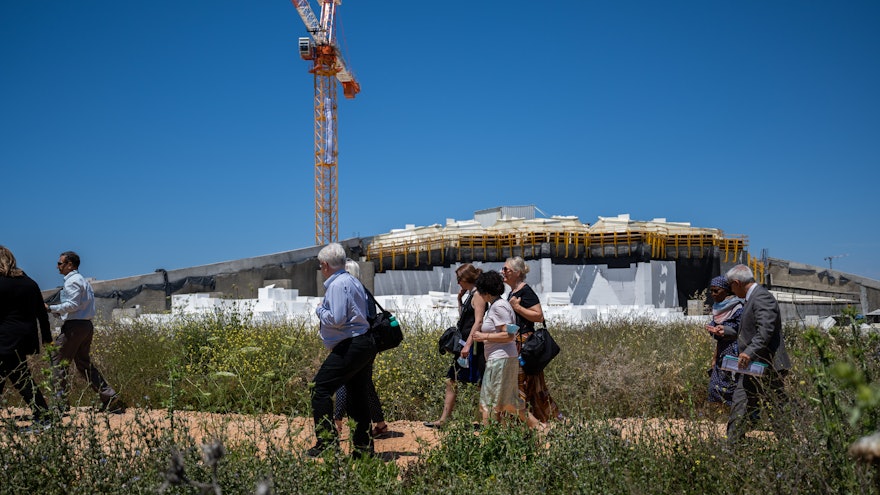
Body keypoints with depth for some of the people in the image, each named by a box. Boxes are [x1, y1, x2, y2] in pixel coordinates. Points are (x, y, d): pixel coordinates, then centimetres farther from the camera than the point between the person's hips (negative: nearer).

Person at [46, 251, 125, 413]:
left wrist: (51, 308, -13)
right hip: (86, 325, 10)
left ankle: (61, 403, 1)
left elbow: (73, 304, -19)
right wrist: (59, 312, 17)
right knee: (84, 363, 12)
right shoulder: (83, 280, 21)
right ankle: (111, 398, 5)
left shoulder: (72, 281, -9)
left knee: (58, 362, 0)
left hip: (74, 326, -10)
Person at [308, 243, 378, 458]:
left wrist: (320, 310, -3)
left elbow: (336, 319, -22)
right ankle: (364, 447, 18)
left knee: (320, 388, -5)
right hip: (366, 345, 10)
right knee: (358, 395, 13)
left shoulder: (337, 284, -13)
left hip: (350, 348, -10)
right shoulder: (353, 281, 17)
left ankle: (327, 439, -6)